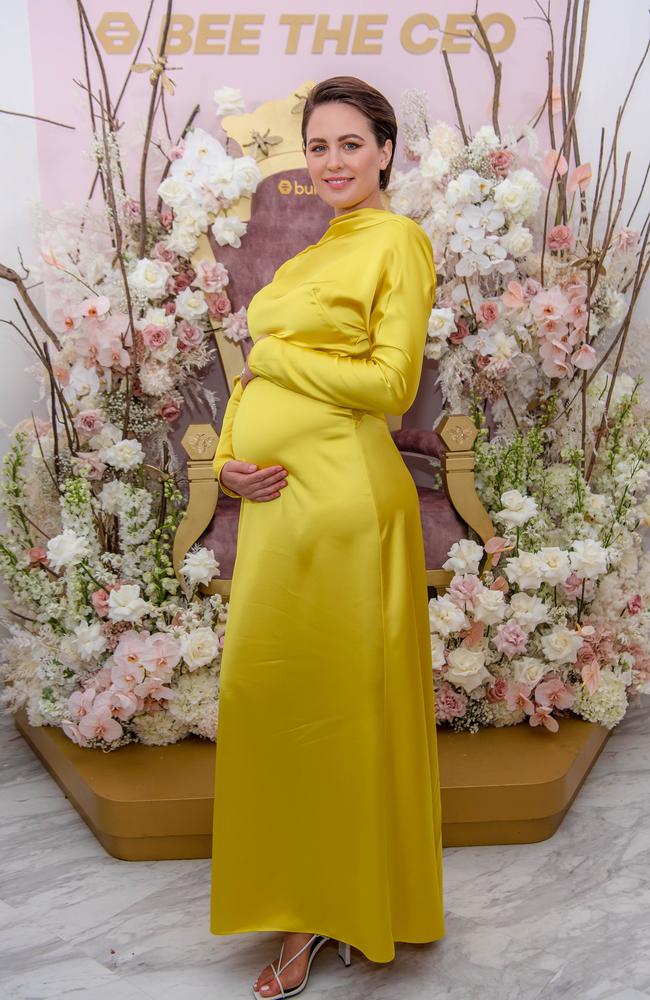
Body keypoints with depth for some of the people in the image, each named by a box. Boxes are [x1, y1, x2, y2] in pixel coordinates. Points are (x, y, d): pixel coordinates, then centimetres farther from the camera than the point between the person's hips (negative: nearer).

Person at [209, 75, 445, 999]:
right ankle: (301, 911, 28)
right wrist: (227, 460, 2)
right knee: (264, 695, 10)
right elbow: (254, 368, 19)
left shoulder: (398, 240, -2)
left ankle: (342, 910, 23)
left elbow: (392, 383, -12)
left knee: (341, 700, 2)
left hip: (343, 497, -8)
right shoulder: (302, 248, 21)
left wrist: (275, 358, -4)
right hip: (272, 498, 8)